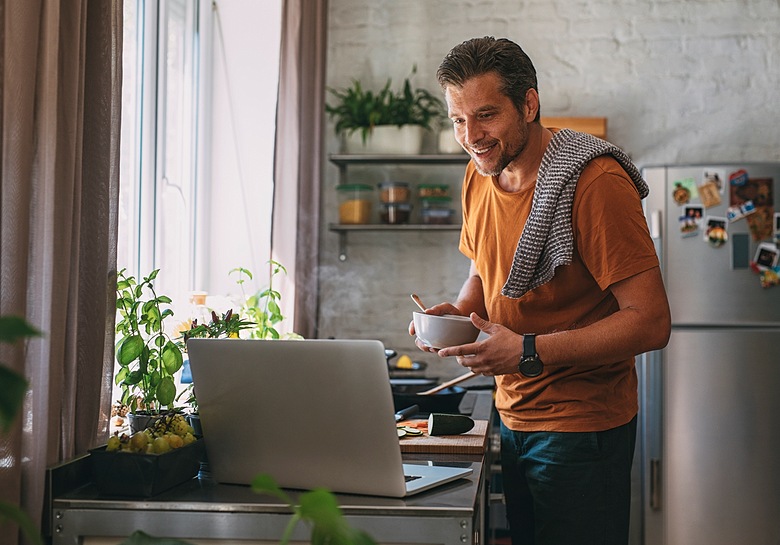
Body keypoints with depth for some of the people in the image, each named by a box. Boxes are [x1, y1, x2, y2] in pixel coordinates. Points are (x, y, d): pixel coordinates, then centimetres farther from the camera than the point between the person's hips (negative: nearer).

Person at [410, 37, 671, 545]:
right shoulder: (479, 177, 3)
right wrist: (457, 312, -3)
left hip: (582, 426, -7)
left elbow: (651, 321, -22)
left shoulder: (597, 182, -20)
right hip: (512, 416, 7)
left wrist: (529, 351, -28)